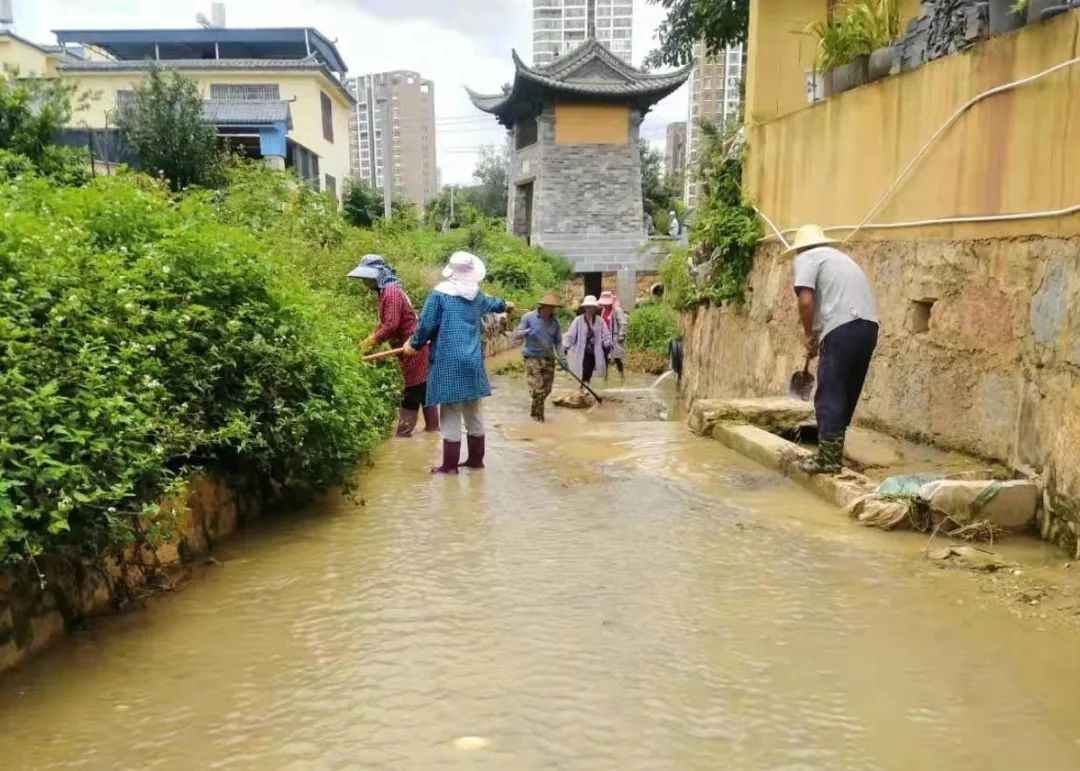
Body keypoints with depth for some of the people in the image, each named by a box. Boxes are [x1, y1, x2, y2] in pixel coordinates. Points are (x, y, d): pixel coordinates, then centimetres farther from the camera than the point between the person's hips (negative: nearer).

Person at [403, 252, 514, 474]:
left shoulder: (439, 294, -8)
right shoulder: (476, 296, 11)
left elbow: (426, 325, -9)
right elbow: (492, 303, 33)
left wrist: (414, 344, 9)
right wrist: (505, 305, 56)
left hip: (448, 362, -5)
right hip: (472, 361, 6)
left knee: (451, 413, -2)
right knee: (473, 411, 14)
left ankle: (450, 465, 2)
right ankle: (476, 459, 24)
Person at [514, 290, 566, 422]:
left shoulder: (555, 321, 3)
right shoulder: (529, 317, -7)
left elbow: (558, 342, 9)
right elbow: (516, 335, -6)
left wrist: (562, 357, -3)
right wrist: (527, 332, -26)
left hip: (549, 359, 4)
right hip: (533, 358, -4)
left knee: (546, 390, 10)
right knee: (537, 390, -9)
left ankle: (535, 413, 30)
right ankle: (539, 417, 6)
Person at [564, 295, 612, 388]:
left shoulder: (600, 321, 2)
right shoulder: (578, 321, -6)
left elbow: (606, 335, 3)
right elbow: (570, 335, -6)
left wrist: (607, 344, -13)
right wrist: (566, 347, -14)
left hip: (595, 354, 3)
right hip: (583, 354, -3)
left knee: (588, 374, 9)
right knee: (584, 375, -7)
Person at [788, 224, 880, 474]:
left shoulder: (806, 258, 7)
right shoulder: (838, 256, 31)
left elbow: (806, 301, -7)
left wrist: (810, 336, 6)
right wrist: (817, 335, 25)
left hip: (843, 327, -8)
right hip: (868, 325, 8)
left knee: (829, 397, -1)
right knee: (846, 395, 15)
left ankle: (828, 458, 1)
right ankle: (833, 454, 23)